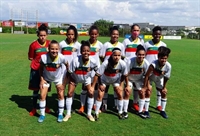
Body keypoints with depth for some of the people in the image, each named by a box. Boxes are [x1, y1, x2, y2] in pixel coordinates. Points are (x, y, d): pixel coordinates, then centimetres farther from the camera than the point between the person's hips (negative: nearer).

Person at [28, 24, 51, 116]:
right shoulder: (33, 45, -8)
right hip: (36, 70, -2)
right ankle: (34, 108, 19)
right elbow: (30, 57, 2)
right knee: (36, 89, 5)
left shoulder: (50, 44, -3)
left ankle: (45, 107, 28)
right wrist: (39, 60, -10)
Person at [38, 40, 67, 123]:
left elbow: (67, 64, -10)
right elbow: (41, 68, -12)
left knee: (61, 95, 3)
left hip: (58, 77, 0)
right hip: (46, 78, 0)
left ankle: (60, 114, 21)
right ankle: (42, 114, 19)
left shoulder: (61, 57, -31)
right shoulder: (44, 57, -30)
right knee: (42, 96, -1)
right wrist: (41, 79, -12)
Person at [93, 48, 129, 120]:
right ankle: (96, 113, 13)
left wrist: (127, 85, -3)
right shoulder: (106, 63, -39)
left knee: (120, 95, 0)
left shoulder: (122, 64, -31)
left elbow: (125, 75, -13)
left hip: (116, 80, 2)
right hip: (104, 80, -2)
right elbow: (97, 75, -32)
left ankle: (120, 112, 22)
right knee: (100, 95, -5)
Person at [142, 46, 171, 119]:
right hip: (150, 77, -4)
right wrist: (145, 87, -26)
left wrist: (164, 87, -3)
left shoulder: (168, 66, -29)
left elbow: (166, 78, -13)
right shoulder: (153, 64, -41)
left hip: (159, 79, 4)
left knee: (164, 93, 5)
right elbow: (147, 76, -32)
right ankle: (146, 110, -2)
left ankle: (162, 111, 22)